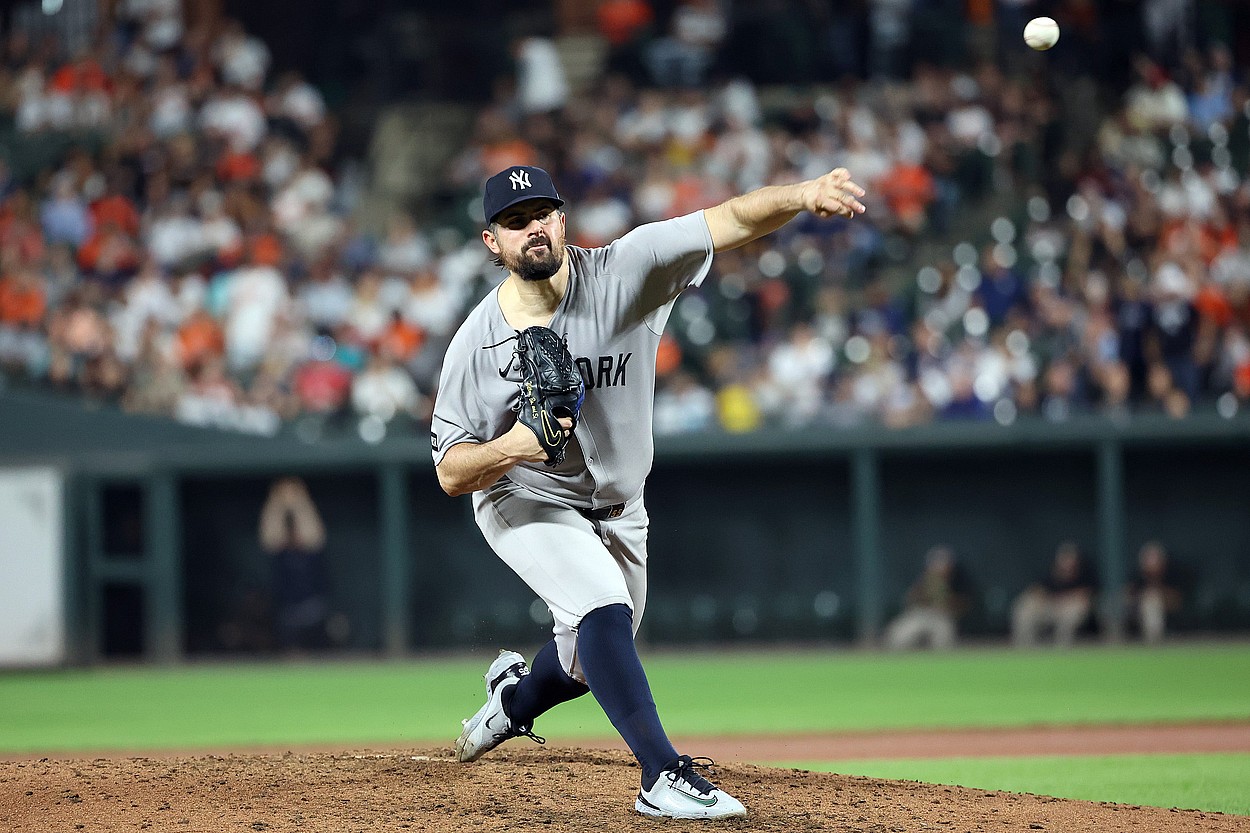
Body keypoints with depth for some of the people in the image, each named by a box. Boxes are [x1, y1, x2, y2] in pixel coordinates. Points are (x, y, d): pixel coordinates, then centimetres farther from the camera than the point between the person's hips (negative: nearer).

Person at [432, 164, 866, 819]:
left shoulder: (626, 273, -22)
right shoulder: (476, 344, -21)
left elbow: (733, 221, -35)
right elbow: (450, 474, -17)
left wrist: (804, 195, -54)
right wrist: (509, 448, -38)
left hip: (619, 512, 4)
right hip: (526, 504, -4)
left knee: (593, 658, 19)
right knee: (603, 608, -29)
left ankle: (515, 697, 52)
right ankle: (664, 777, -28)